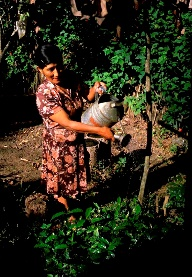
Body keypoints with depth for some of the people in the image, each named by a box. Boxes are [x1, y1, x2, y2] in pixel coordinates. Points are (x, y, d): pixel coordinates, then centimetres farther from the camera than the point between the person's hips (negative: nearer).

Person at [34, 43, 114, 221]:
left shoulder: (71, 78, -13)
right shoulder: (44, 93, -29)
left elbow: (88, 97, 4)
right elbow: (68, 123, -31)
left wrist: (95, 89, -19)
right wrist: (99, 130, -34)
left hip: (78, 140, 6)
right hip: (59, 145, -6)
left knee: (77, 178, 25)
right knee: (63, 183, 15)